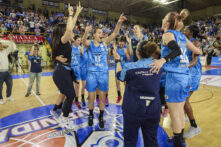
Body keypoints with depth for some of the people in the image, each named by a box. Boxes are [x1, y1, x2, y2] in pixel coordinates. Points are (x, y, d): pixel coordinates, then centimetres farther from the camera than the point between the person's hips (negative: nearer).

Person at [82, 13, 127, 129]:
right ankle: (90, 115, 30)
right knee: (91, 97, 7)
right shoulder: (89, 43, 0)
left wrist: (119, 23, -25)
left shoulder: (105, 42, 4)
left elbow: (115, 34, -8)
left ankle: (101, 117, 25)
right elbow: (83, 42, -23)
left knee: (102, 96, 7)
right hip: (92, 73, -1)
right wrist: (86, 33, -44)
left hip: (103, 73, 1)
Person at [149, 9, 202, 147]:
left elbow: (177, 50, -23)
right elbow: (197, 51, 21)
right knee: (180, 110, 18)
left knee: (174, 112, 5)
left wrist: (163, 60, -34)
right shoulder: (182, 36, 15)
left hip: (174, 76, -8)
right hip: (185, 76, 8)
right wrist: (198, 49, 43)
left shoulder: (168, 34, -5)